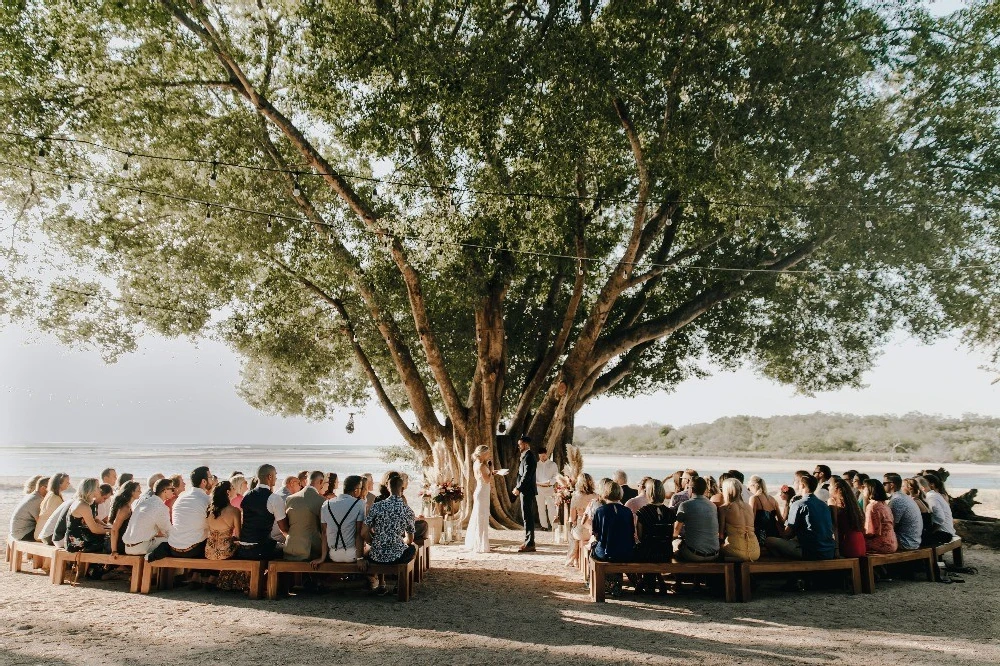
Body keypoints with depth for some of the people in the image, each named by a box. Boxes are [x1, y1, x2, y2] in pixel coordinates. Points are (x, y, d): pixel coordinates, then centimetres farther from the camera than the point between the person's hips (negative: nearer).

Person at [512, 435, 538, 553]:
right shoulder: (525, 456, 16)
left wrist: (518, 488, -17)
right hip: (525, 491, 10)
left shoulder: (529, 456, -15)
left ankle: (529, 544, -5)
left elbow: (527, 475, -21)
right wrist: (518, 487, 10)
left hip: (527, 491, -10)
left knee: (527, 517, -7)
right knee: (528, 517, 13)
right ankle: (529, 542, 19)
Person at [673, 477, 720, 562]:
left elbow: (676, 532, -2)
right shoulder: (713, 506, 6)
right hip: (714, 556, 5)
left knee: (676, 541, 21)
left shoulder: (685, 505, -9)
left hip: (693, 555, -5)